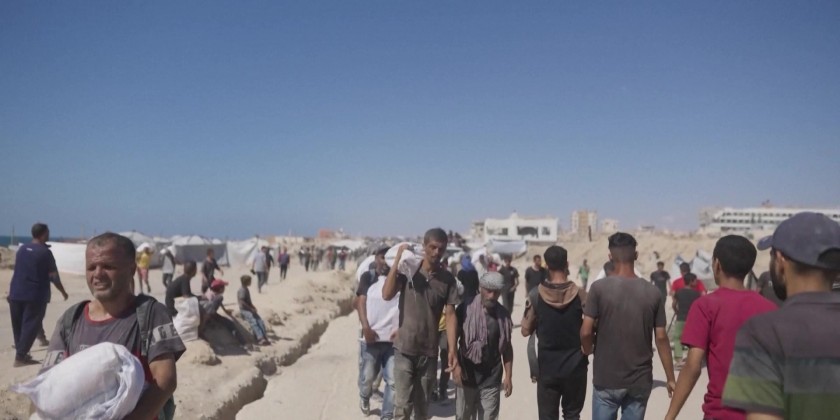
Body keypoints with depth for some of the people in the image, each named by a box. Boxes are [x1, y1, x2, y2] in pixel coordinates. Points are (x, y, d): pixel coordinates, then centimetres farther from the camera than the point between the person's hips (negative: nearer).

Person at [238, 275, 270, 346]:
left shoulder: (246, 290, 20)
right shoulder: (242, 290, -9)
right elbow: (241, 302, -18)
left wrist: (253, 307, 9)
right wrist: (251, 309, -17)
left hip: (250, 310, 9)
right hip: (244, 310, -9)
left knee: (260, 322, -11)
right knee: (254, 322, -27)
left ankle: (265, 338, -22)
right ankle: (261, 339, -40)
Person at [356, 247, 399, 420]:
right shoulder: (368, 277, 3)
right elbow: (361, 302, -2)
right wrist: (366, 328, -13)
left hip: (393, 338, 1)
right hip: (372, 336, -1)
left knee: (393, 380, 0)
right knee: (368, 376, 9)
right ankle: (364, 397, 41)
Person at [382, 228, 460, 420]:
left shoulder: (447, 279, -2)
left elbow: (450, 315, -4)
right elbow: (387, 294, -19)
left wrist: (452, 350, -11)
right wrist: (397, 260, -20)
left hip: (429, 352, 2)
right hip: (404, 349, -2)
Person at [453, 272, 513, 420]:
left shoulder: (503, 315, 2)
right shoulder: (466, 307, -8)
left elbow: (506, 347, 9)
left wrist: (508, 376, 6)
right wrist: (455, 364, -14)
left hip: (492, 378, 2)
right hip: (467, 374, -2)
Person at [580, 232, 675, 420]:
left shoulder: (599, 288, -10)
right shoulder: (653, 292, -3)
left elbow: (586, 332, -12)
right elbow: (661, 338, -2)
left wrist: (588, 349, 10)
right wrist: (670, 378, 7)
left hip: (607, 379, -2)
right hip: (640, 381, 2)